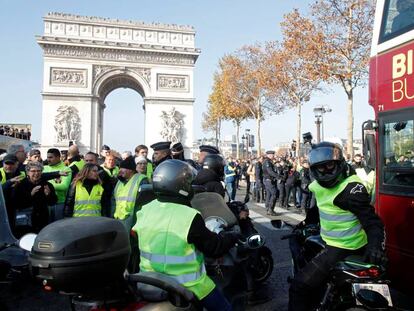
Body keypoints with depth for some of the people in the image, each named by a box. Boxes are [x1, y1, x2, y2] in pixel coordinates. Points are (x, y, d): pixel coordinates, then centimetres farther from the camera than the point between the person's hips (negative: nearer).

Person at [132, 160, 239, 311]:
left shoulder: (144, 211, -7)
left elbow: (132, 246, 6)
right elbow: (214, 248, -15)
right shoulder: (190, 216, -25)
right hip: (188, 286, -5)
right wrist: (232, 237, 3)